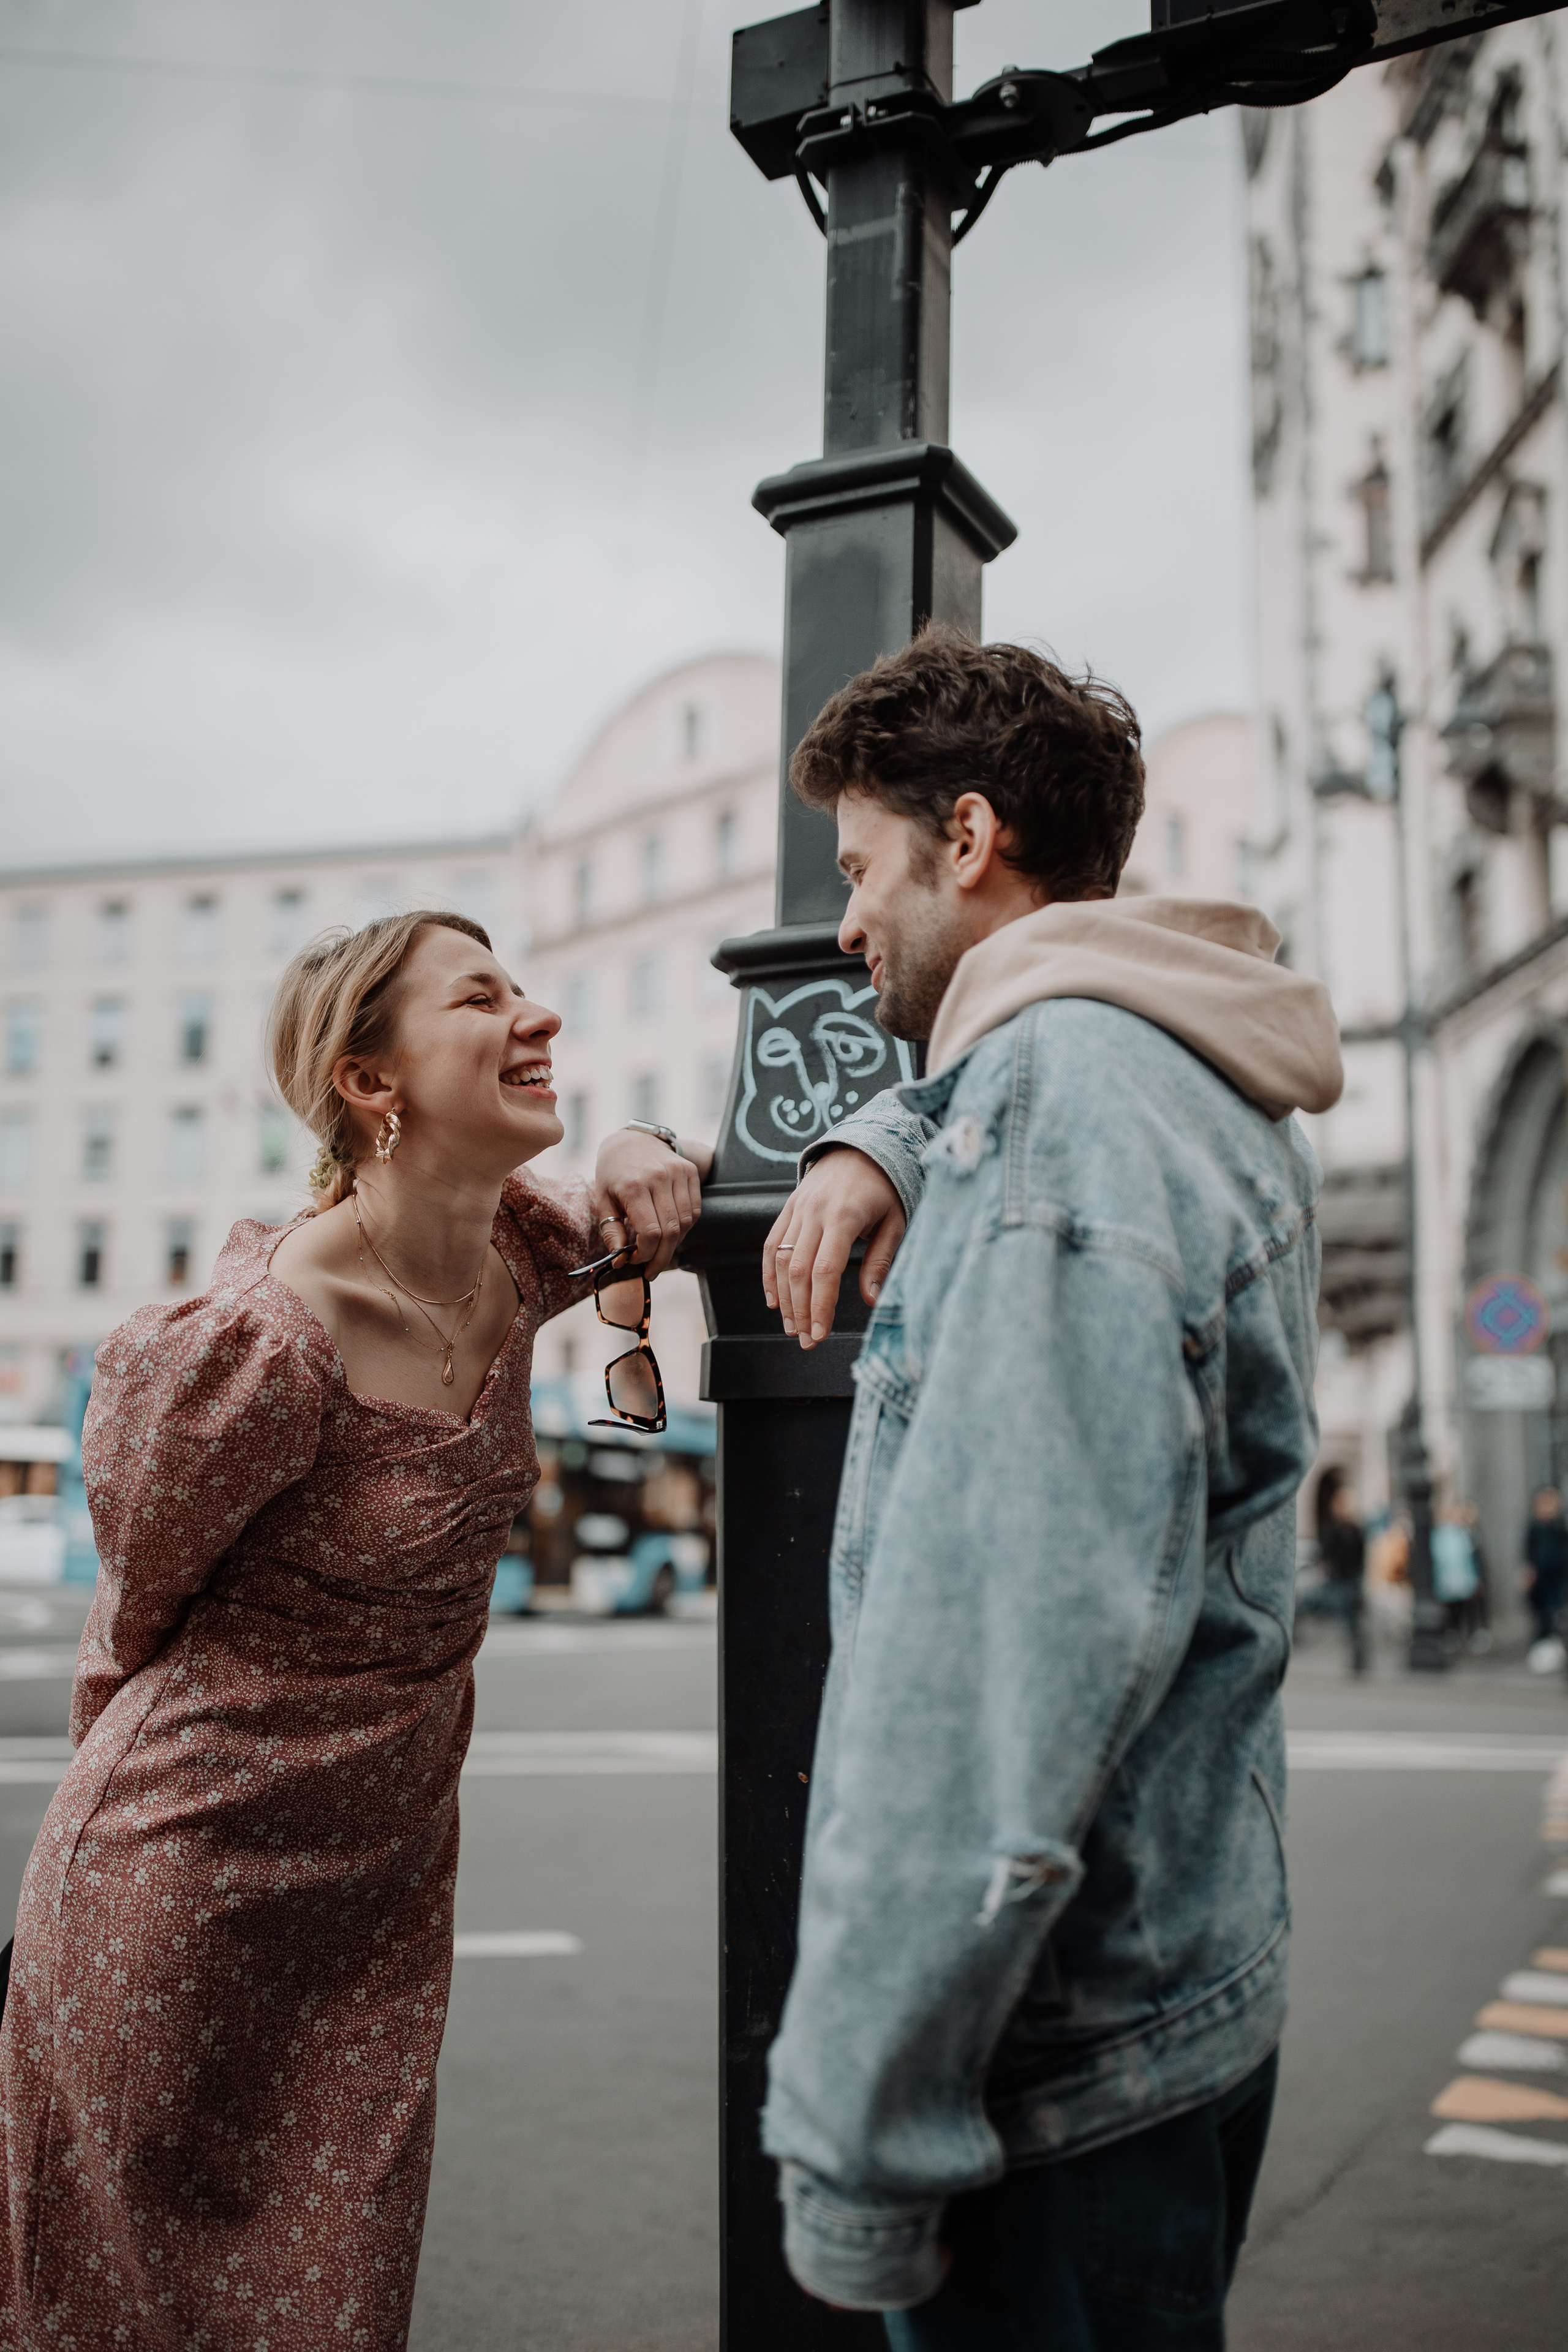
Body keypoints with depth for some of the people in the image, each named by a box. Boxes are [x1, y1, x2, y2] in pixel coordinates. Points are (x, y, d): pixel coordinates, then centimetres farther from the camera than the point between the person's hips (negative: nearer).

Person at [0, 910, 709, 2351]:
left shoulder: (517, 1252, -6)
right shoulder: (261, 1345, -26)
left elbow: (623, 1211, 18)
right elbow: (139, 1603, -9)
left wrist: (642, 1158, -4)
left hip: (389, 1874, 6)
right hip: (190, 1891, -6)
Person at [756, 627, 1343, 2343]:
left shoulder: (1069, 1096, -20)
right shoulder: (1200, 1082, 10)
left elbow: (1005, 1661, -28)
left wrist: (852, 2143, -24)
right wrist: (881, 1142, 11)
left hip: (1053, 2059, -9)